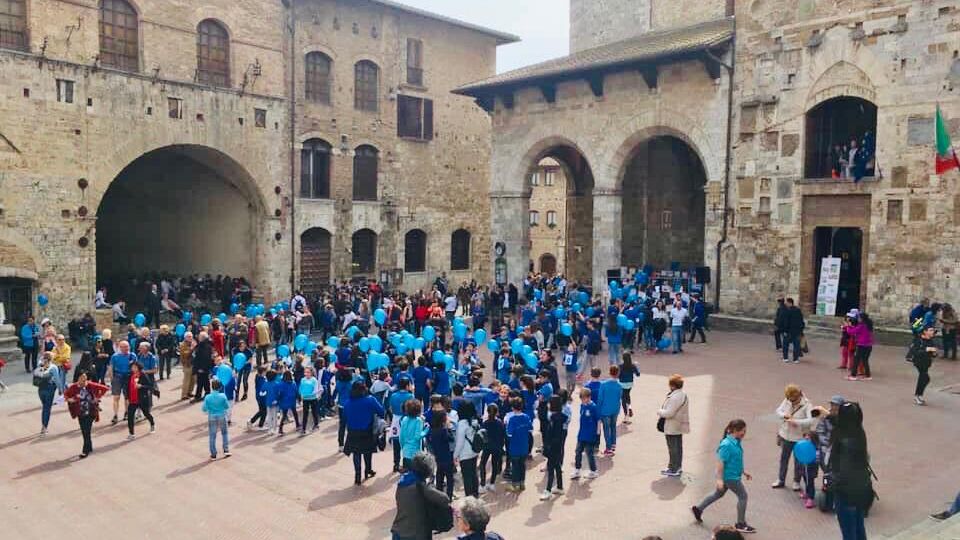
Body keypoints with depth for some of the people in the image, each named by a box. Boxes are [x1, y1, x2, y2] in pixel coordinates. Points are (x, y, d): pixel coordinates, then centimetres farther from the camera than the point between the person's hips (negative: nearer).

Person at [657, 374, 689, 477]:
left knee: (673, 448, 2)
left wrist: (659, 412, -10)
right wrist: (662, 411, 6)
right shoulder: (682, 394, 6)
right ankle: (678, 466, 33)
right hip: (679, 426, 10)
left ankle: (674, 469, 11)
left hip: (672, 428, -10)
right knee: (678, 447, 20)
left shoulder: (675, 397, -27)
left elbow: (669, 413, -28)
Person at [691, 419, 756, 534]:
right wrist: (719, 479, -23)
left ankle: (698, 509, 32)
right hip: (730, 476, -10)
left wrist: (744, 472, 22)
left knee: (718, 494, 20)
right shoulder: (727, 445, -24)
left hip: (733, 475, 10)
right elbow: (720, 462, -23)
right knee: (743, 496, 0)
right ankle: (741, 524, 12)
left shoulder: (737, 442, 4)